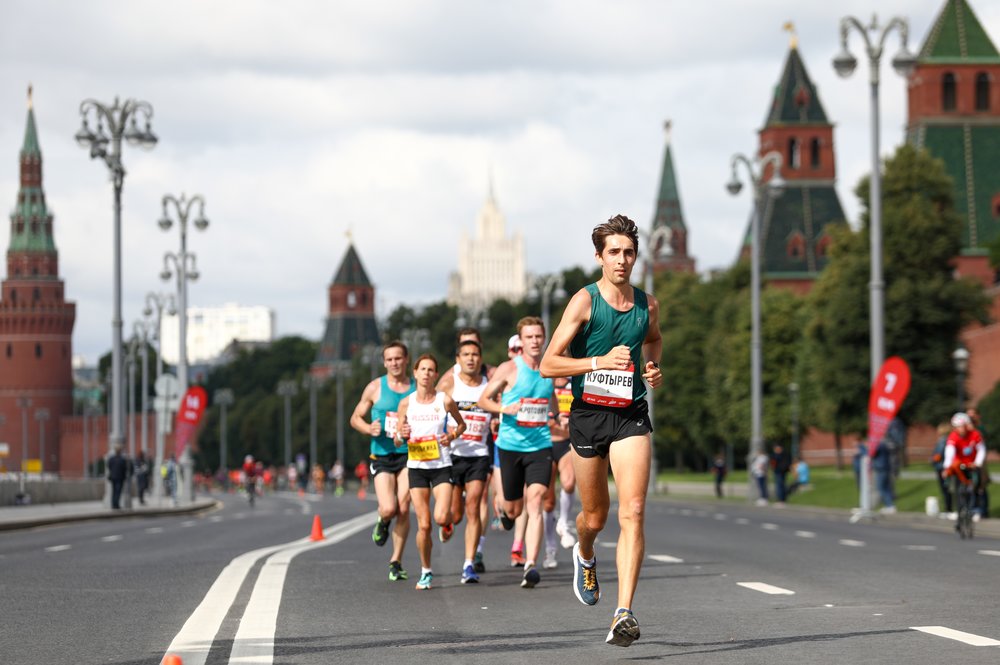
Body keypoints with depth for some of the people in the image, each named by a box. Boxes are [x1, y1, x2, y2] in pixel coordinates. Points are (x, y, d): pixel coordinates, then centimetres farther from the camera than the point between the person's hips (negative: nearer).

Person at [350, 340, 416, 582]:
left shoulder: (417, 388, 5)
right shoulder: (375, 387, 3)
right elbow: (355, 418, 10)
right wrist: (369, 429, -10)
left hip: (408, 455, 1)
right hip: (382, 456, -1)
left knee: (403, 509, -6)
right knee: (388, 509, -14)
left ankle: (396, 562, 8)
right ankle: (382, 522, 25)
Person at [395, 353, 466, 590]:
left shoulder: (445, 401, -4)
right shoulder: (406, 403, 0)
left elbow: (461, 424, 13)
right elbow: (397, 440, 7)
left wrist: (452, 435, -7)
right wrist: (402, 436, -16)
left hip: (442, 466, -1)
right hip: (416, 467, 1)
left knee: (441, 518, -18)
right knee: (423, 525, -3)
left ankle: (448, 521, 21)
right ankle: (426, 572, 15)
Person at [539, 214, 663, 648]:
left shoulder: (648, 305, 5)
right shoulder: (585, 301, -7)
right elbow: (548, 365, -10)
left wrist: (654, 370, 9)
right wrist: (599, 361, -23)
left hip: (631, 416, 1)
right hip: (588, 414, -1)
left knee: (632, 513, -15)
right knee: (595, 516, 12)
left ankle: (624, 614, -19)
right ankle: (585, 557, 50)